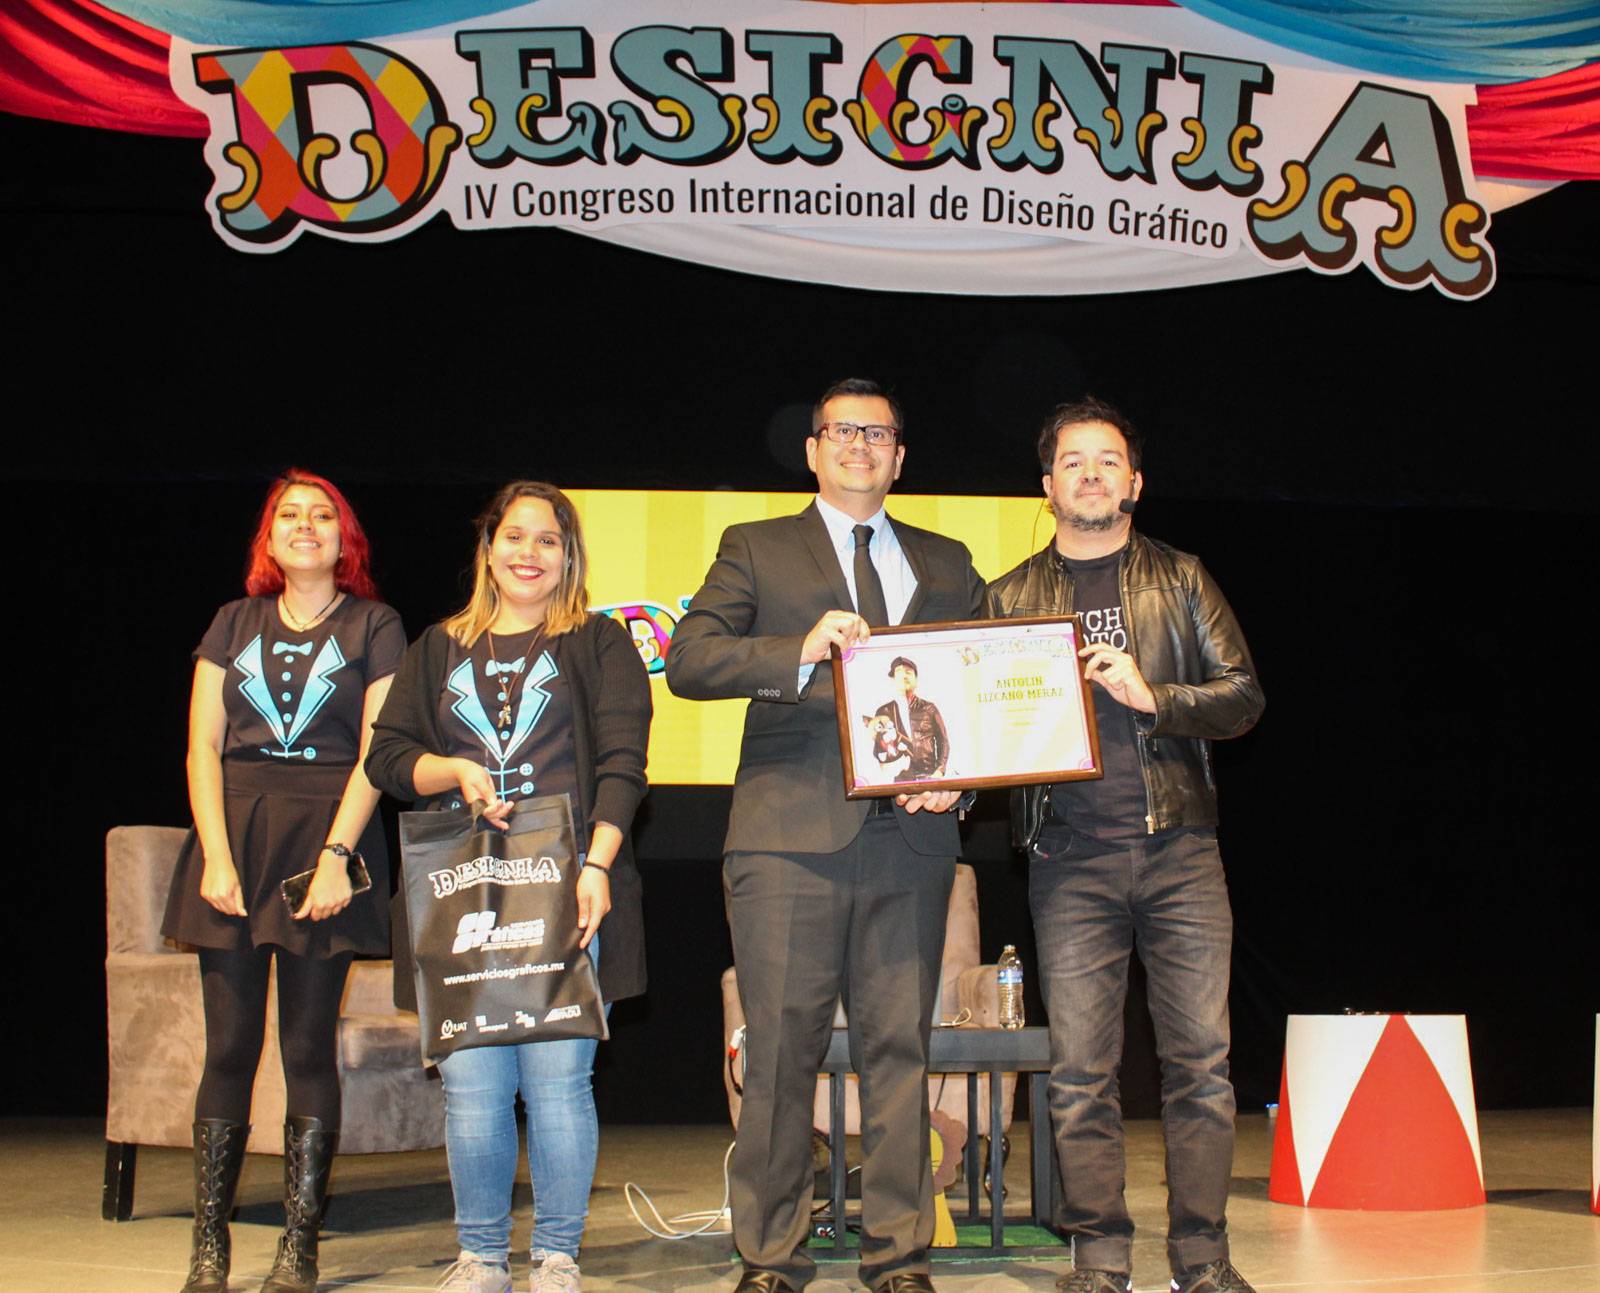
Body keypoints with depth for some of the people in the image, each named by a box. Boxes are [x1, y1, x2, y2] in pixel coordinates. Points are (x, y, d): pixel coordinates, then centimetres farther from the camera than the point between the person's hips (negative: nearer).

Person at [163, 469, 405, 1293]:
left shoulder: (374, 627, 8)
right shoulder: (236, 624, 15)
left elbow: (375, 752, -1)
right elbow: (203, 744, 8)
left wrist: (337, 855, -12)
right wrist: (216, 853, -5)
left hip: (326, 833, -2)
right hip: (234, 831, 2)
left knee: (309, 1048, -1)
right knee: (229, 1047, 0)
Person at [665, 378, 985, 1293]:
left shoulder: (946, 565, 21)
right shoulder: (756, 551, 13)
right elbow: (690, 660, -1)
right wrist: (800, 653, -17)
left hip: (909, 837, 2)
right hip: (792, 835, -2)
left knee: (901, 1047, 2)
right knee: (782, 1051, -2)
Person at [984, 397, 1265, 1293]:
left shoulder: (1180, 579, 11)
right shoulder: (1012, 598, 13)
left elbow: (1245, 696, 5)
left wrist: (1153, 696, -11)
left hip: (1180, 848, 0)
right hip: (1071, 858, 0)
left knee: (1202, 1060, -1)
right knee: (1080, 1072, 0)